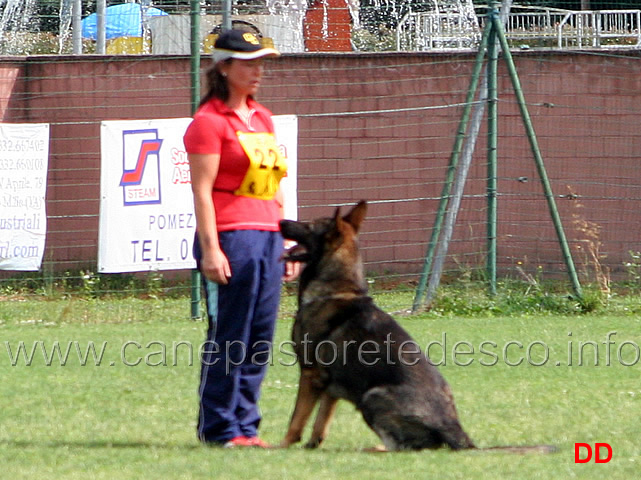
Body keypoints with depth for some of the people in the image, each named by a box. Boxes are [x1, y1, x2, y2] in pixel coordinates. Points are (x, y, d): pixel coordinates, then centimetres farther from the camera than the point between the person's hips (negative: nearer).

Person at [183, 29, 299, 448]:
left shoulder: (262, 118, 18)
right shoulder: (209, 122, -6)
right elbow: (202, 190, -11)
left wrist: (288, 240, 18)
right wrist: (210, 249, -17)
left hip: (268, 238, 8)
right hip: (231, 237, -7)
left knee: (259, 341, 6)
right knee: (228, 339, -5)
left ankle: (245, 426, 12)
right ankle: (219, 429, 1)